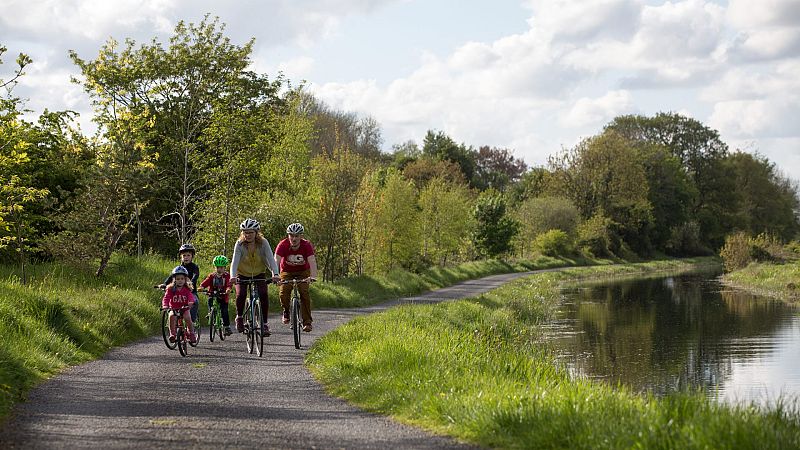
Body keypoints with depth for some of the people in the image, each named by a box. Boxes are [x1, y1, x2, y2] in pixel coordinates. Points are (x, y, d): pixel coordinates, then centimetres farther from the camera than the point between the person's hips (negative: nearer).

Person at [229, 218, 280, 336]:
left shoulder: (263, 243, -19)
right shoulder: (240, 244, -20)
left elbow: (271, 259, -28)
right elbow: (235, 261, -30)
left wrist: (275, 274, -45)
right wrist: (233, 276, -48)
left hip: (259, 274, 1)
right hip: (243, 275, 0)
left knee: (263, 295, -21)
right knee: (241, 295, -23)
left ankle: (264, 323, -8)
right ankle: (239, 317, 5)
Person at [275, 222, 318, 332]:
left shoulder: (306, 245, -25)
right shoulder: (283, 245, -25)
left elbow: (312, 261, -35)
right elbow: (276, 261, -34)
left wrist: (313, 276, -52)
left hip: (303, 271, 0)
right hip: (287, 271, 0)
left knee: (304, 292, -21)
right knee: (284, 293, -22)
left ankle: (307, 322, -14)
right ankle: (286, 311, 10)